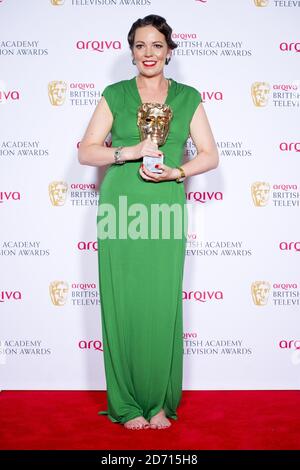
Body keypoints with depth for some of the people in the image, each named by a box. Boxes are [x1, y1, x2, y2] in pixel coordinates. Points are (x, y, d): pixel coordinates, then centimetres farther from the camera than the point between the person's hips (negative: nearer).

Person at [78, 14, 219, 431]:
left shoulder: (188, 98, 11)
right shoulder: (115, 95, 9)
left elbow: (210, 155, 8)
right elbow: (86, 151, 4)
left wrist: (175, 172, -10)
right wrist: (129, 152, -12)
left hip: (166, 211, 1)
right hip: (121, 209, 0)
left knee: (163, 304, 0)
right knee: (122, 304, 0)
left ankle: (161, 402, 17)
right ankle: (127, 404, 15)